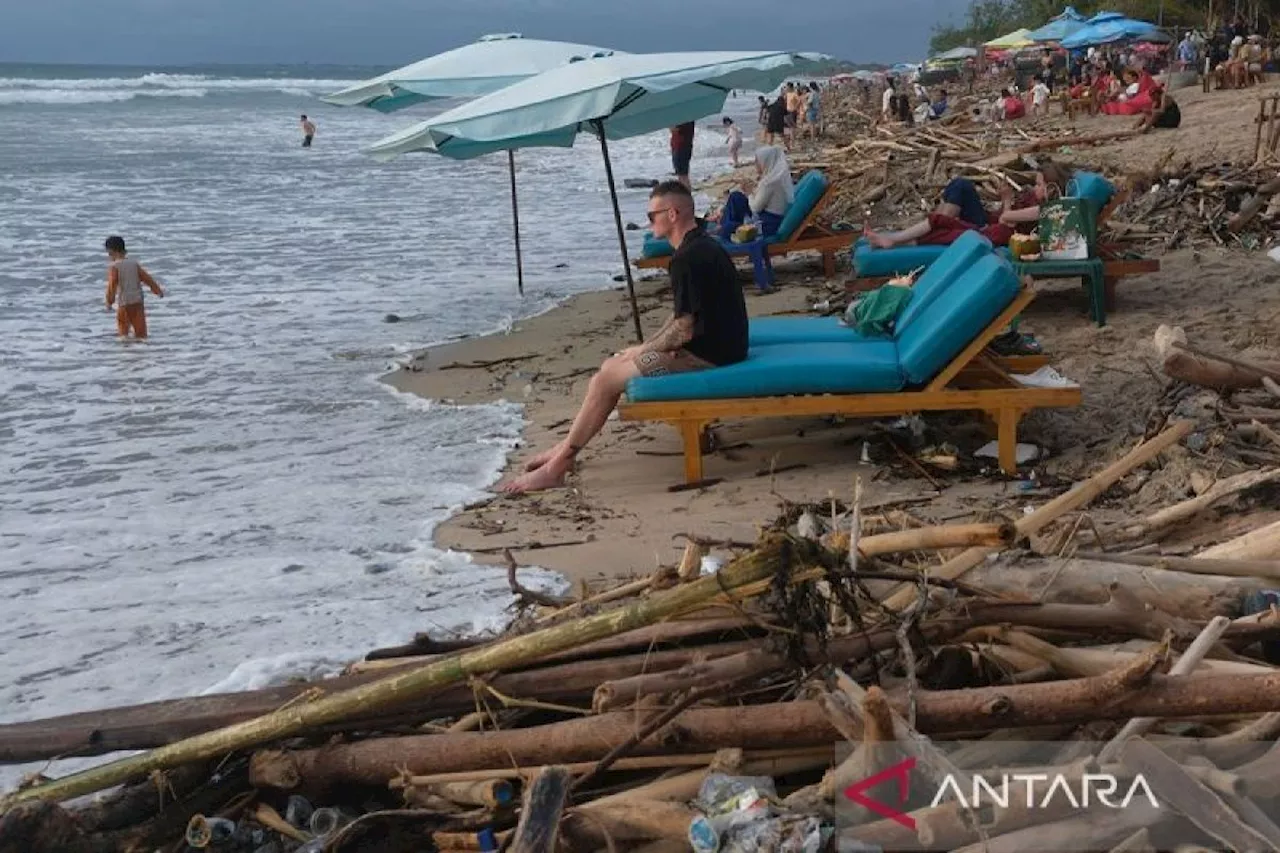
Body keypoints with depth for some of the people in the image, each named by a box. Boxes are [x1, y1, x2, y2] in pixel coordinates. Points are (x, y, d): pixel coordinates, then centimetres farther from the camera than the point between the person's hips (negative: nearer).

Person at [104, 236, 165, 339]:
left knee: (123, 328, 4)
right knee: (140, 329, 7)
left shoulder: (113, 266, -6)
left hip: (124, 302, -5)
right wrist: (158, 290, 23)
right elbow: (146, 277, 11)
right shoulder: (134, 263, 9)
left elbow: (112, 284, -14)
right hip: (138, 300, 5)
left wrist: (109, 301, -4)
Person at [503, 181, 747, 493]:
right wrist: (646, 347, 8)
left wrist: (642, 350, -6)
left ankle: (557, 467, -1)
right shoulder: (703, 245, 12)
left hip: (706, 356, -10)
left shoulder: (687, 259, -21)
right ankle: (567, 449, 17)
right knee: (614, 364, 14)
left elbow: (684, 330, -22)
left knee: (606, 379, -8)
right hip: (714, 346, 10)